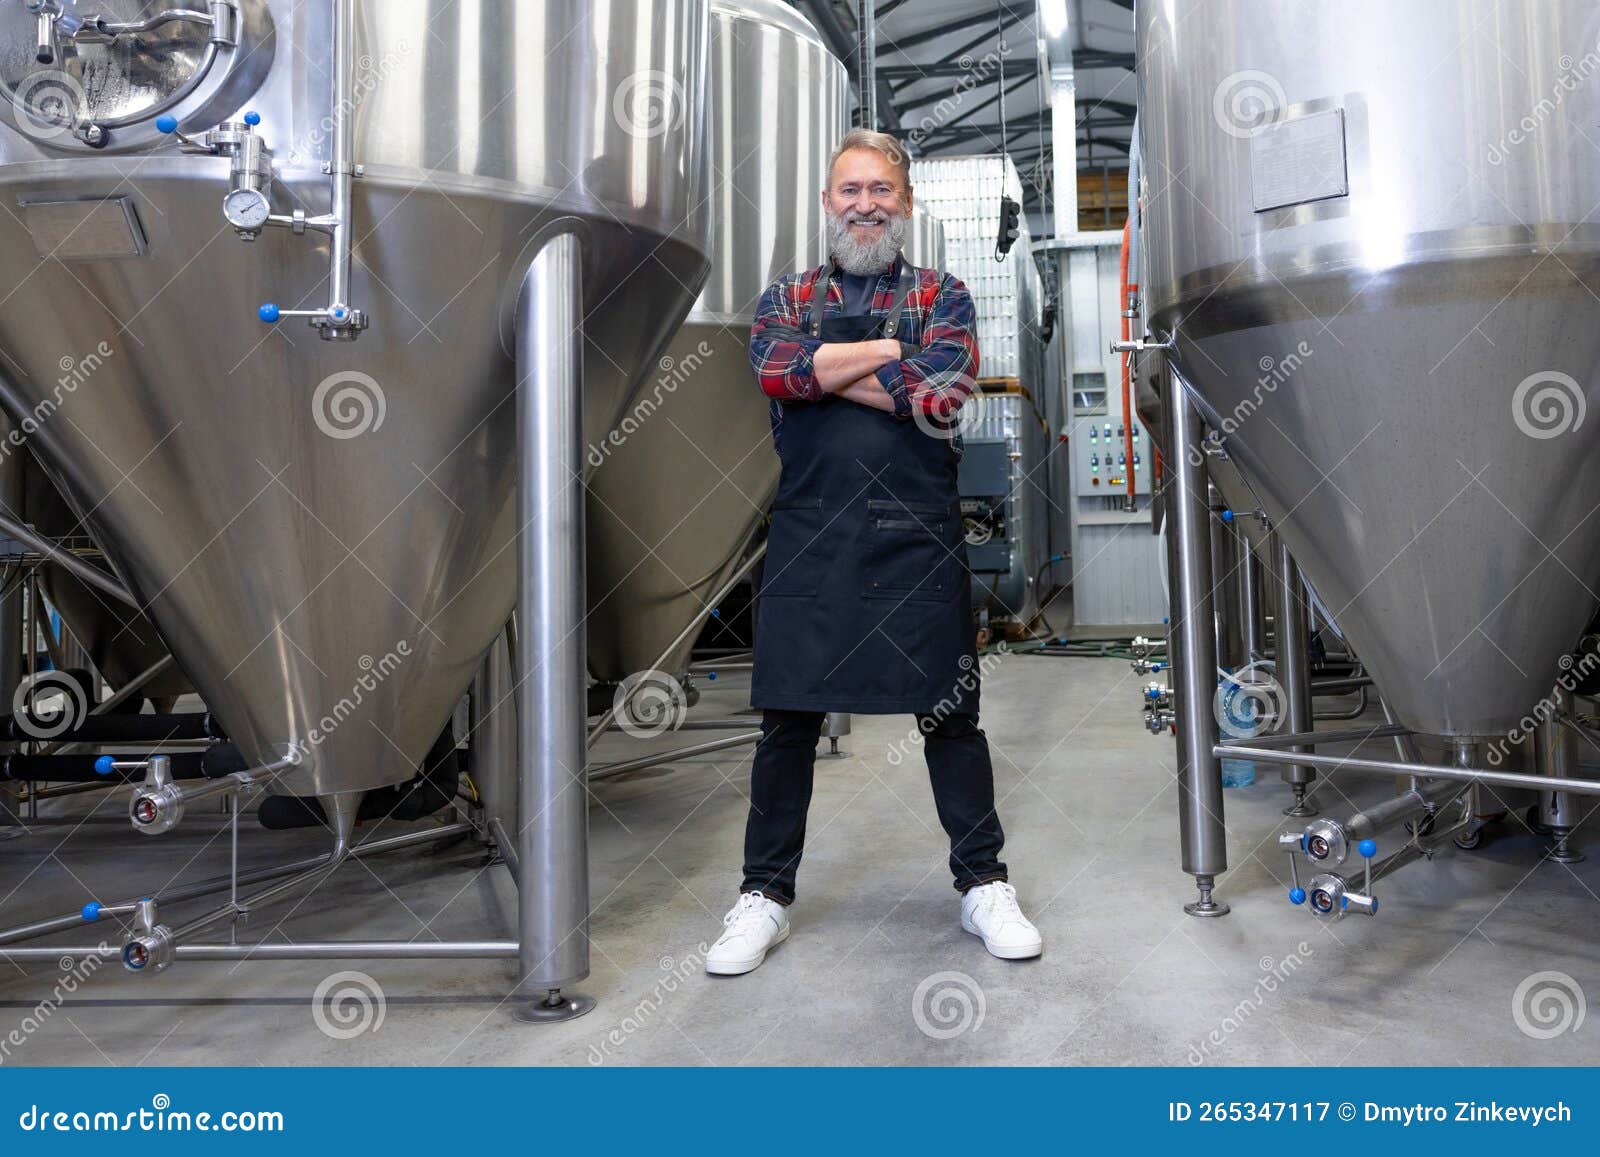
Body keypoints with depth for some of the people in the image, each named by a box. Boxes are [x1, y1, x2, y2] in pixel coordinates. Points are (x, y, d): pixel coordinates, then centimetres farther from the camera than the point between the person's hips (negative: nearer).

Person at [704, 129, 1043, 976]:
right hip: (810, 534, 1)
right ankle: (765, 895, 19)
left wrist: (826, 367, -6)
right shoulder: (787, 299, 14)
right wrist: (892, 348, -7)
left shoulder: (942, 297, 10)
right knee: (789, 719, 5)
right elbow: (777, 371, -9)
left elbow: (942, 395, -9)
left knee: (950, 715, 6)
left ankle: (983, 885, 23)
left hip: (919, 535, 0)